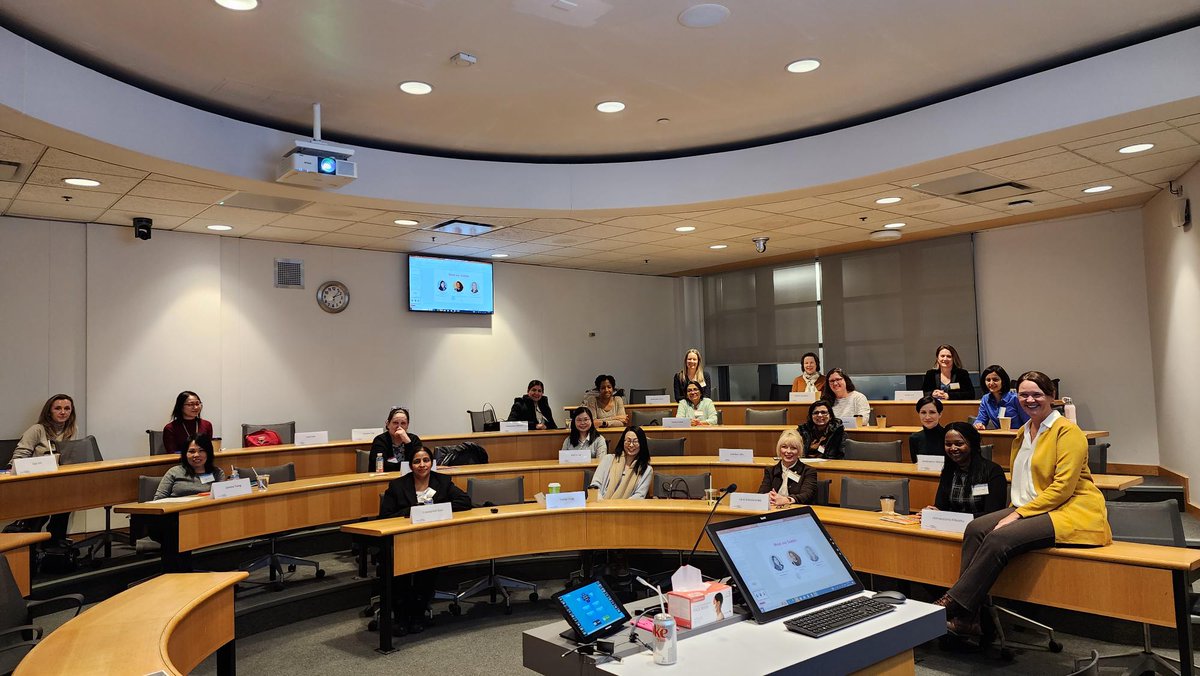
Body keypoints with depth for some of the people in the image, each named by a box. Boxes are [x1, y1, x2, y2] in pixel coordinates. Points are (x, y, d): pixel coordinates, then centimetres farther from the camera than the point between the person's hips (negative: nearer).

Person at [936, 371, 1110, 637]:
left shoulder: (1067, 431, -8)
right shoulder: (1023, 433, 17)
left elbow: (1063, 487, -15)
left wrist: (1019, 514, -18)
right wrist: (1015, 512, 4)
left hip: (1073, 512, -8)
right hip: (1030, 508, 8)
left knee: (1000, 538, -29)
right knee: (976, 528, -16)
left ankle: (953, 604, -21)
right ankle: (967, 618, -18)